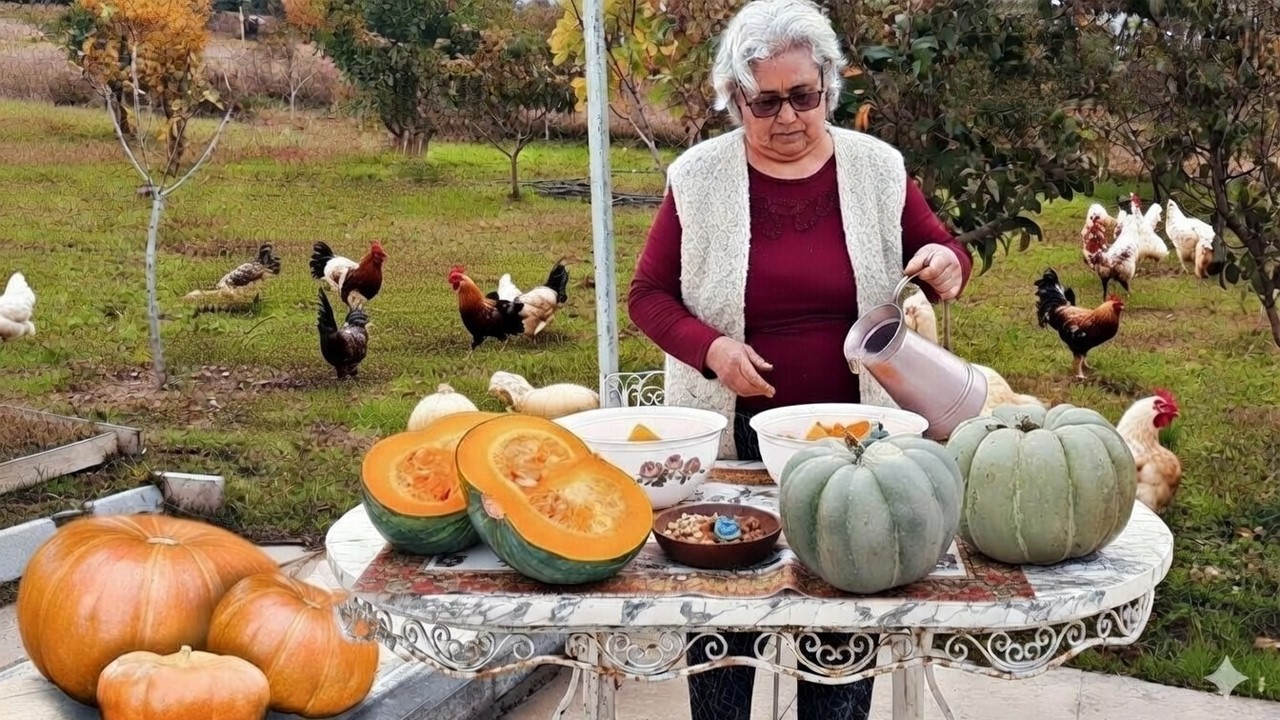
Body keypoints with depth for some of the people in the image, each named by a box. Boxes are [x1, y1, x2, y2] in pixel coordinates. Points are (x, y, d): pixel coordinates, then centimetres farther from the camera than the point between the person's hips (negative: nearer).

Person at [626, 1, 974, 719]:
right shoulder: (698, 176, -4)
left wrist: (946, 264, -15)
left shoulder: (877, 167, -1)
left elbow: (946, 251, 10)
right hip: (731, 436, 0)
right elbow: (649, 295, 0)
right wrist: (710, 348, -18)